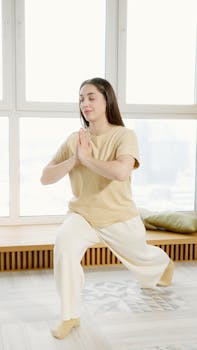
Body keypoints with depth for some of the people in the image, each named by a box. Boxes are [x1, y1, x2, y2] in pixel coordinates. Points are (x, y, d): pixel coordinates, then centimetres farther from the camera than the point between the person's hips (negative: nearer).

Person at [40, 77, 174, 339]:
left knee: (141, 260, 23)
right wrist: (74, 159, -21)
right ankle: (70, 316, -13)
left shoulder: (124, 135, -17)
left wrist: (86, 157, -26)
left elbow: (121, 172, -36)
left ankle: (164, 264, 63)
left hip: (119, 218, -1)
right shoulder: (74, 139, -6)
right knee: (64, 243, -30)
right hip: (82, 214, 2)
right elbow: (46, 178, -7)